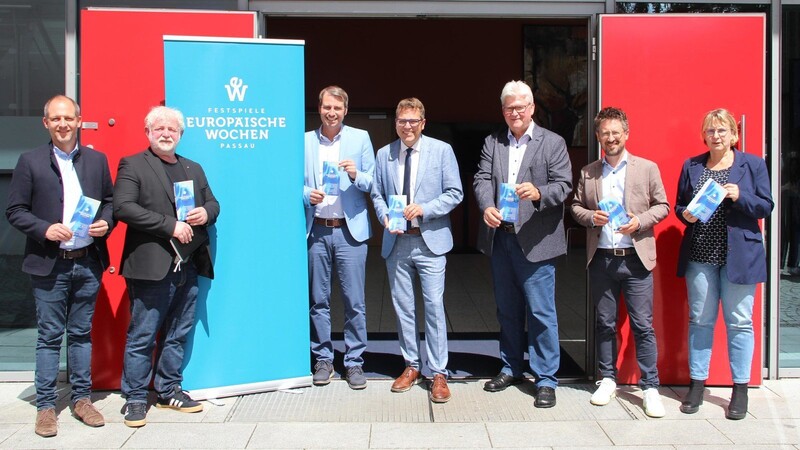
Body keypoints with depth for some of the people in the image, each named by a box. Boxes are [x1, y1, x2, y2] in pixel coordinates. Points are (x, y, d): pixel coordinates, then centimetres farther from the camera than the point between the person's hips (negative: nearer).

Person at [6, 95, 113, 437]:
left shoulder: (97, 160, 8)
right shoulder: (30, 162, -1)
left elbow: (110, 201, 14)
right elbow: (14, 211, -2)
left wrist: (106, 223, -6)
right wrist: (45, 229, -17)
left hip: (88, 263, 3)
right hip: (49, 265, -2)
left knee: (82, 333, 12)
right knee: (49, 336, 4)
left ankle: (81, 399, 22)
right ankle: (45, 406, 13)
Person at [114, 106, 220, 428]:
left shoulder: (194, 169, 18)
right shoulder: (132, 165, -1)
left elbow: (212, 202, 24)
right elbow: (123, 207, -14)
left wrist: (206, 213, -1)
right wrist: (170, 225, -19)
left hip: (188, 267, 6)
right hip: (151, 266, -6)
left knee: (177, 334, 13)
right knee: (142, 337, 1)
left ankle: (169, 390, 26)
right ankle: (135, 399, 12)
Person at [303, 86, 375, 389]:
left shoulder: (360, 138, 6)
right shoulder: (305, 141, 8)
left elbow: (373, 183, 3)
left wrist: (356, 175, -16)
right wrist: (306, 194, -10)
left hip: (349, 230, -1)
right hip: (316, 231, 1)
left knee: (355, 302, 0)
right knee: (318, 300, 7)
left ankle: (354, 361, 12)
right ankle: (323, 359, 20)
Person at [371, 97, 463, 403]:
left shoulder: (441, 150, 0)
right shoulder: (384, 155, 9)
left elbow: (455, 193, -2)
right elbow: (377, 194, 14)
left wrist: (424, 209, -16)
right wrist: (385, 217, -6)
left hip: (430, 240, -3)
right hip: (396, 242, 4)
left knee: (434, 306, -6)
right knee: (403, 307, 10)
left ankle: (439, 373, 4)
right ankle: (411, 366, 25)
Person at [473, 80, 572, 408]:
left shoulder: (553, 143, 0)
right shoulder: (492, 143, 11)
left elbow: (563, 185, -7)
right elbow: (482, 179, 1)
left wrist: (538, 193, -28)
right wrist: (487, 207, -20)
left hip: (535, 240, -4)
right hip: (499, 238, 4)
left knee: (541, 312, -3)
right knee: (507, 309, 15)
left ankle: (546, 379, 8)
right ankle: (511, 368, 30)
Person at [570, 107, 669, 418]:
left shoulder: (647, 168, 4)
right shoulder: (588, 173, 10)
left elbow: (662, 206, 5)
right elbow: (575, 206, 13)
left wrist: (640, 221, -12)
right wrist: (591, 217, -8)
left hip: (635, 257, -2)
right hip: (601, 258, 2)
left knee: (643, 325, -2)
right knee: (604, 323, 10)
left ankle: (650, 387, 6)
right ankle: (608, 380, 22)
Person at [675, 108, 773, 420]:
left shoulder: (753, 164, 2)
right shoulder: (691, 166, 10)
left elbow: (766, 207, 0)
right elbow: (679, 205, 14)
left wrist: (739, 196, -17)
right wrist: (685, 214, -8)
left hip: (738, 255, -2)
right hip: (700, 254, 2)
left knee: (739, 321, 3)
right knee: (700, 320, 7)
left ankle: (740, 389, 14)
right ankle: (697, 383, 18)